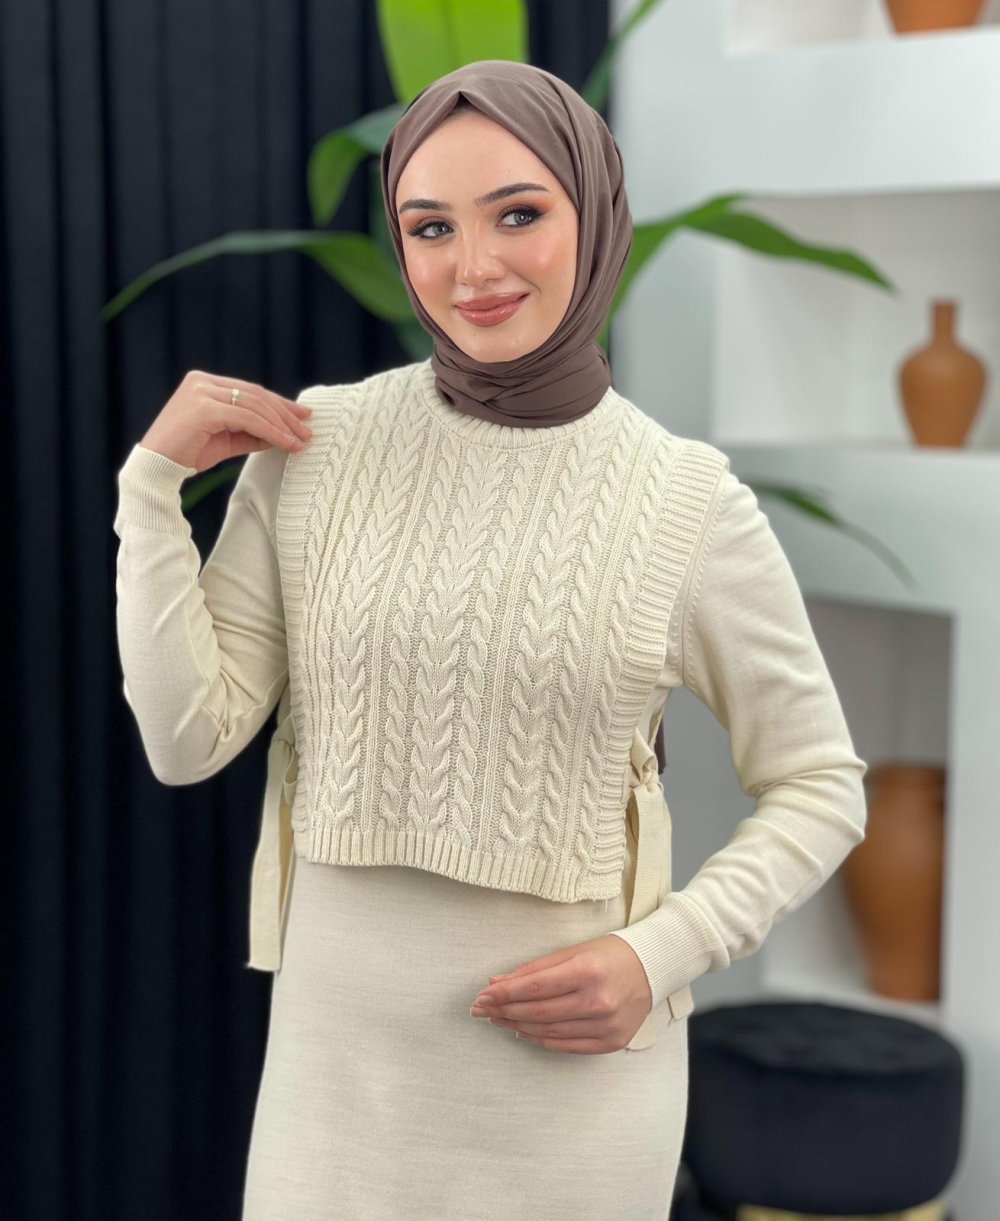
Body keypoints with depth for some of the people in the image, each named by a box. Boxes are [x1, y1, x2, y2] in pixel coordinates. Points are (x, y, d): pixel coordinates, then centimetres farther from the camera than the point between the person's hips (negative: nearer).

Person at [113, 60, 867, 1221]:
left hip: (570, 1069, -1)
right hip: (336, 1055, 1)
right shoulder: (313, 443, -4)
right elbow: (187, 740, -5)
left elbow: (818, 788, 2)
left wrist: (661, 955, -11)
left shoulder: (688, 502, -7)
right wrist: (153, 480, -10)